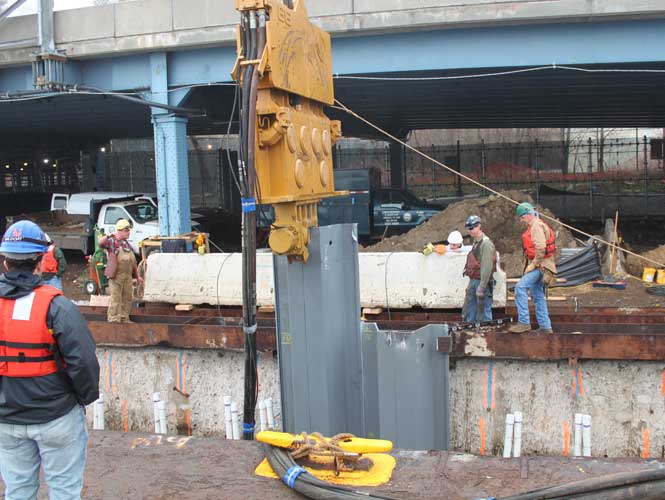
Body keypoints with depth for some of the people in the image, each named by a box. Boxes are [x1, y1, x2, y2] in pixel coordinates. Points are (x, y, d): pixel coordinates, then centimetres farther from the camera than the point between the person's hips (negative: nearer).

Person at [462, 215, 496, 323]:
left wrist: (481, 287, -24)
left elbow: (487, 267, -22)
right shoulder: (475, 242, 15)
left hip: (482, 282, -10)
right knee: (467, 313, 14)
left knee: (483, 314, -3)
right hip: (473, 281, 10)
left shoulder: (486, 244, -15)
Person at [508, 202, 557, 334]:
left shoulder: (537, 226, -13)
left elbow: (540, 248, -24)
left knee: (520, 287, -21)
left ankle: (524, 322, -23)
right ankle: (545, 327, 17)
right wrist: (531, 264, 14)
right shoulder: (533, 227, 20)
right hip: (537, 265, 11)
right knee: (538, 296, 12)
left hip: (540, 265, -11)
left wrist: (533, 264, -20)